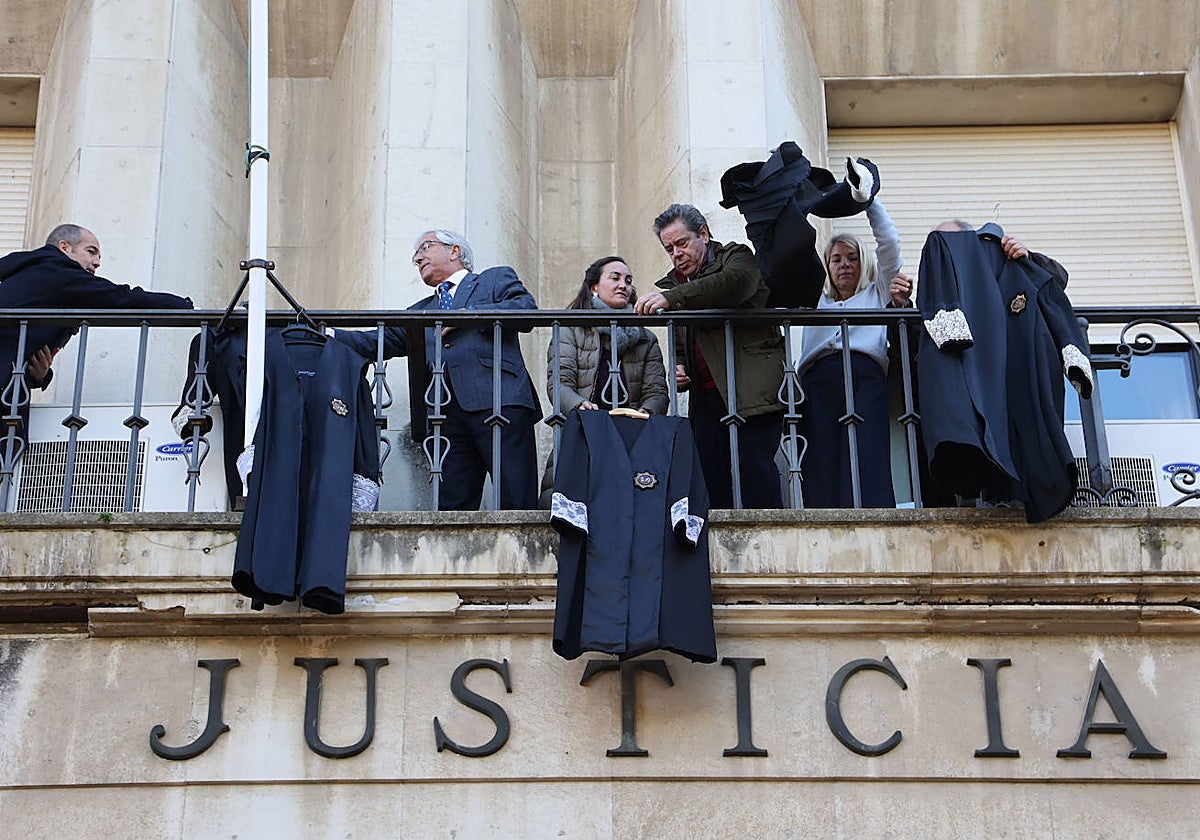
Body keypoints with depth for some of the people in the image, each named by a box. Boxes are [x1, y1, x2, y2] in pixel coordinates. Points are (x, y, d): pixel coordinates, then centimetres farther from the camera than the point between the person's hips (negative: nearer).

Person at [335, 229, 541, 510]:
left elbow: (527, 307, 0)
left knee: (518, 502, -11)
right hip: (449, 414, 5)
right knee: (451, 508, -4)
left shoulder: (497, 279, 18)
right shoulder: (421, 312, 31)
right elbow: (380, 342, 21)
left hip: (500, 402, -5)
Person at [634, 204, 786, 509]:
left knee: (753, 466, -16)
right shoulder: (673, 284, 22)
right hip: (706, 396, 6)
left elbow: (734, 283, -21)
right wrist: (678, 367, 7)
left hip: (751, 389, -6)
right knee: (711, 474, -4)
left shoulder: (737, 257, 4)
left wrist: (672, 299, -29)